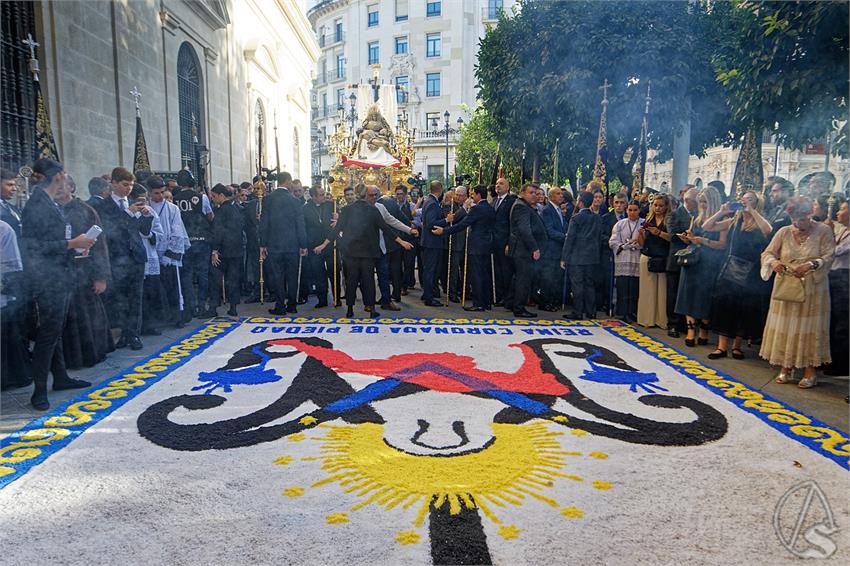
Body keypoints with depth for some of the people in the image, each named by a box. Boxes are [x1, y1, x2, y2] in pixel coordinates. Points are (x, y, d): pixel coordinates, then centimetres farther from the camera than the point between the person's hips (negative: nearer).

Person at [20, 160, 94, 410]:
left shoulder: (50, 204, 12)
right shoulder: (36, 206, -16)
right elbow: (35, 246, -21)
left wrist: (77, 244, 6)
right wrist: (71, 244, -18)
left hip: (60, 278, 10)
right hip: (48, 280, -10)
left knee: (55, 331, 18)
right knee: (48, 333, -4)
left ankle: (61, 377, 30)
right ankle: (40, 390, 5)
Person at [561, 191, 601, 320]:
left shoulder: (576, 218, -11)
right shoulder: (598, 218, 5)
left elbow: (569, 239, -11)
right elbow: (600, 238, 10)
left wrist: (564, 258, -6)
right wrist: (598, 255, 19)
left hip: (577, 257, -5)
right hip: (592, 257, 6)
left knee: (577, 285, -1)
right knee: (590, 284, 12)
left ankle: (577, 313, 1)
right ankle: (591, 312, 17)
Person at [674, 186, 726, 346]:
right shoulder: (697, 219, 13)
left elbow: (723, 244, -14)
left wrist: (704, 241, -23)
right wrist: (687, 238, -2)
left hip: (709, 264, -5)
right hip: (693, 261, 6)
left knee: (704, 296, 0)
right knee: (689, 295, -2)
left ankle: (703, 331, 13)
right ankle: (691, 330, -2)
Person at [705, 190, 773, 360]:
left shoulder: (759, 223, -3)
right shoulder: (733, 221, 8)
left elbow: (768, 230, -28)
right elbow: (706, 227, 6)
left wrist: (752, 211, -20)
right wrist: (721, 212, -4)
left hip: (749, 273, -3)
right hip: (729, 270, 3)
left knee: (745, 309, 5)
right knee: (724, 306, 0)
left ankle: (737, 345, 20)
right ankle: (722, 346, 5)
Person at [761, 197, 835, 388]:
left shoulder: (824, 231, -2)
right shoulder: (784, 232, 4)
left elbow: (828, 257, -9)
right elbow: (767, 253, 1)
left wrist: (810, 265, -27)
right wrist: (773, 262, -21)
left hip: (812, 289, -2)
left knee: (809, 328, 1)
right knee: (785, 327, 5)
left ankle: (810, 371, 9)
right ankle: (786, 368, 16)